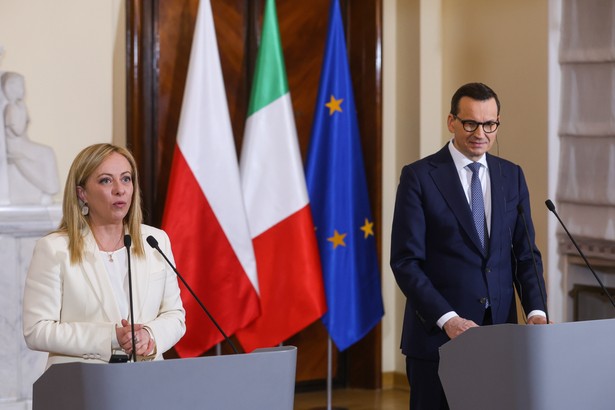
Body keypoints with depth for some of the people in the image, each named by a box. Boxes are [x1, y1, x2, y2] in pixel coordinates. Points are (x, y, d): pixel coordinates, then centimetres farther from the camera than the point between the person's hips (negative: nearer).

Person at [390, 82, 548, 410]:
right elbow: (405, 262, -9)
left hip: (500, 331, 4)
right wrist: (447, 319, -20)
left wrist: (536, 310, -6)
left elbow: (525, 254, 11)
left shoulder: (512, 176, 10)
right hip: (437, 334, -3)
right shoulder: (419, 177, -4)